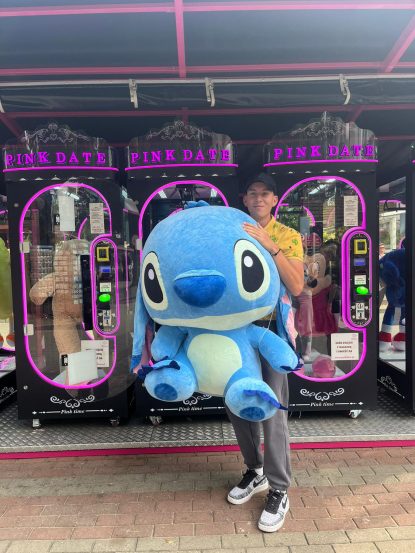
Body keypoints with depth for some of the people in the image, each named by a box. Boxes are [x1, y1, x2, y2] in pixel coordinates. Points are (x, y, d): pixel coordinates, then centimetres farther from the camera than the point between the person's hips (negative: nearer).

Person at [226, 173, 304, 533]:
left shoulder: (288, 237, -1)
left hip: (270, 329, -4)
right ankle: (255, 472, 35)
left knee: (272, 410, -1)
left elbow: (297, 287, -14)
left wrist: (271, 246, -22)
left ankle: (279, 492, 18)